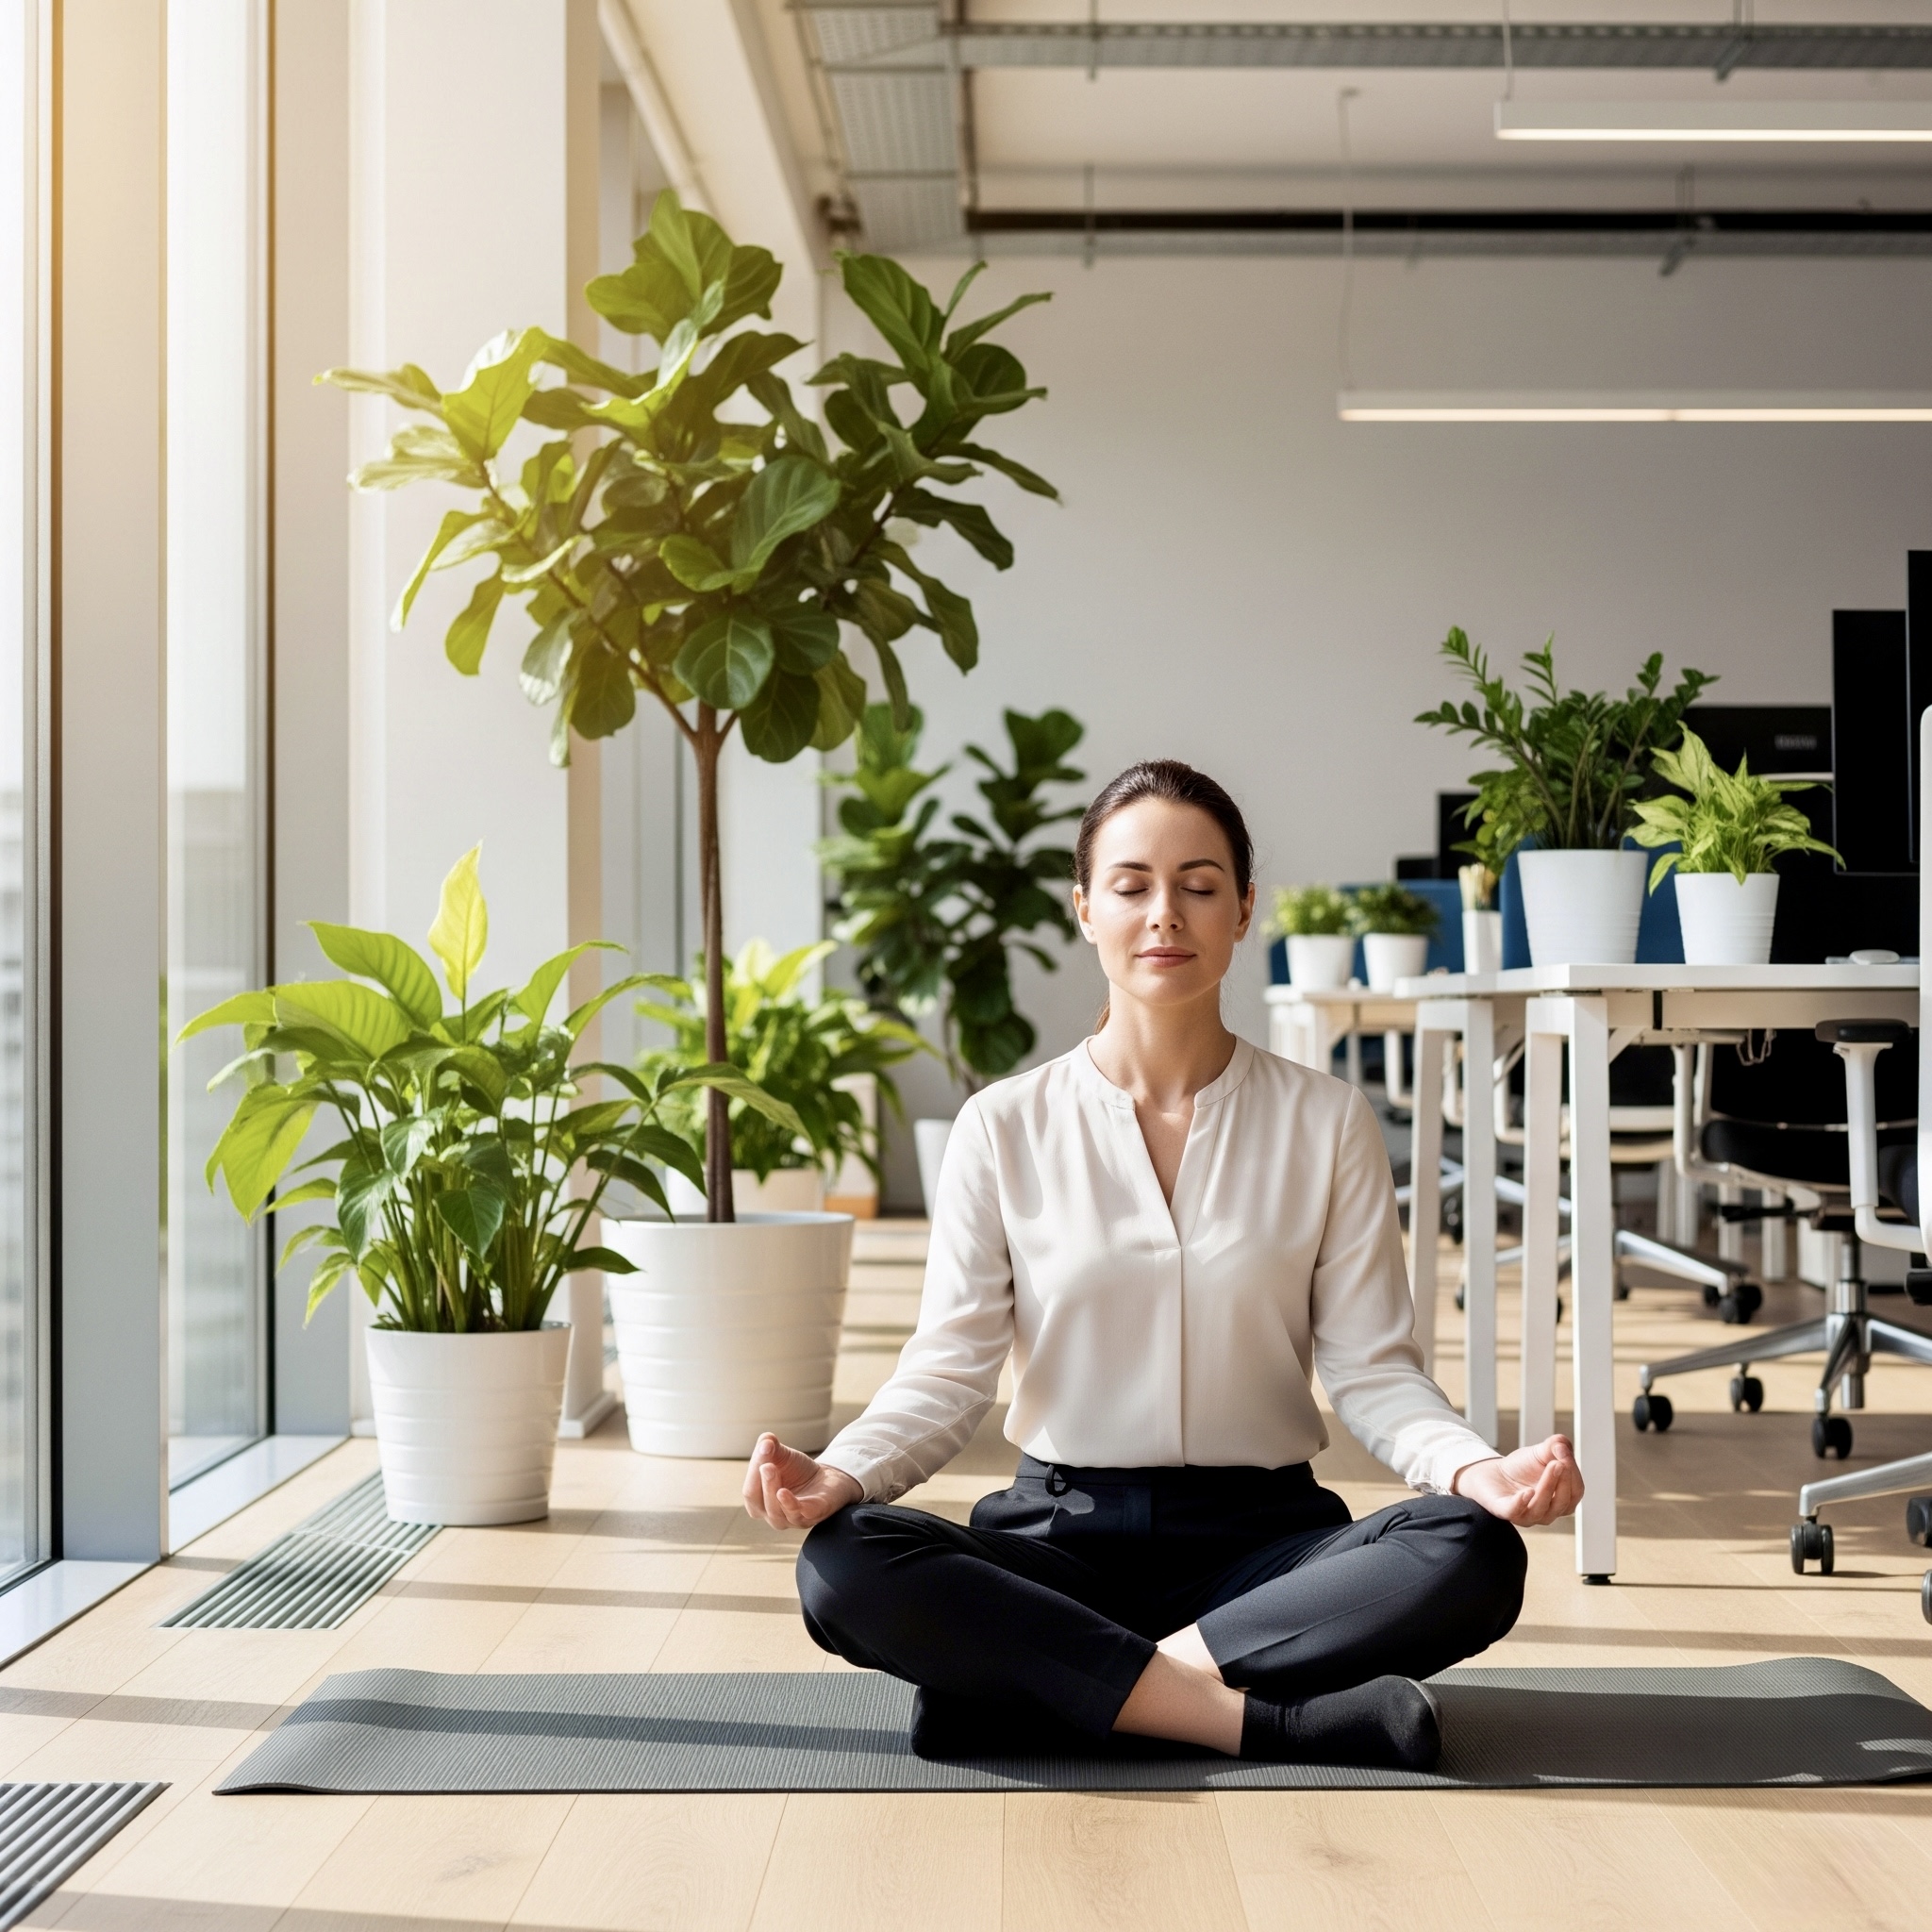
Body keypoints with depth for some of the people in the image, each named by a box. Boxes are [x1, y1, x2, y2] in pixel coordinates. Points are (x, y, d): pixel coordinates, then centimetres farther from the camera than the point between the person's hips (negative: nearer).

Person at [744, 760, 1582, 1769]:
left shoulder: (1327, 1123, 4)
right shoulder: (1006, 1127, 3)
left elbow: (1371, 1370, 0)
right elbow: (948, 1369, -1)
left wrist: (1472, 1466, -21)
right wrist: (839, 1472, -21)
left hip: (1261, 1539, 0)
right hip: (1059, 1535, 0)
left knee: (1476, 1556, -30)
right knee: (843, 1566, -30)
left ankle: (1046, 1683, -24)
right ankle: (1261, 1717, -27)